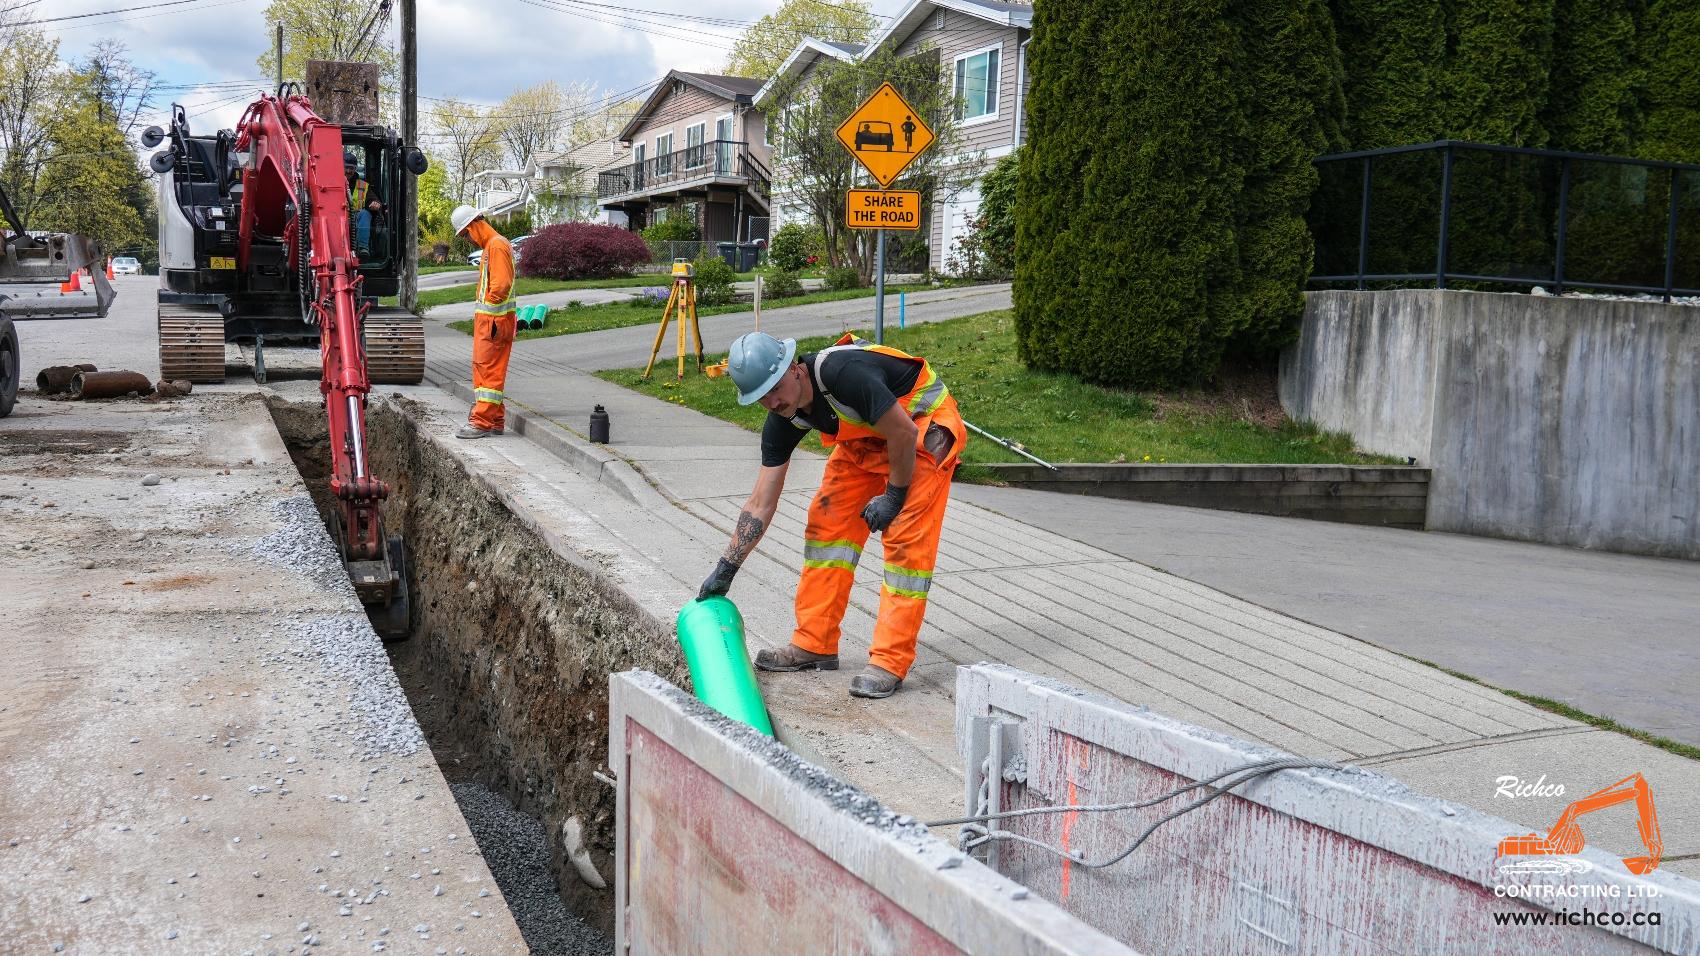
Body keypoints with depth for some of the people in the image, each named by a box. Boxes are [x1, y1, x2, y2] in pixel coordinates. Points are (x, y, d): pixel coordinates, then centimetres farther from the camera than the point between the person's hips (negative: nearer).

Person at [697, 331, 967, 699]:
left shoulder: (843, 373, -35)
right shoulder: (783, 422, -10)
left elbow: (903, 434, -27)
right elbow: (761, 505, -5)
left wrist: (895, 495, -16)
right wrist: (726, 568, -4)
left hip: (924, 426, -7)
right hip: (865, 439, 8)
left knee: (907, 538, -15)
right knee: (827, 522, 1)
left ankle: (890, 663, -12)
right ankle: (815, 645, 11)